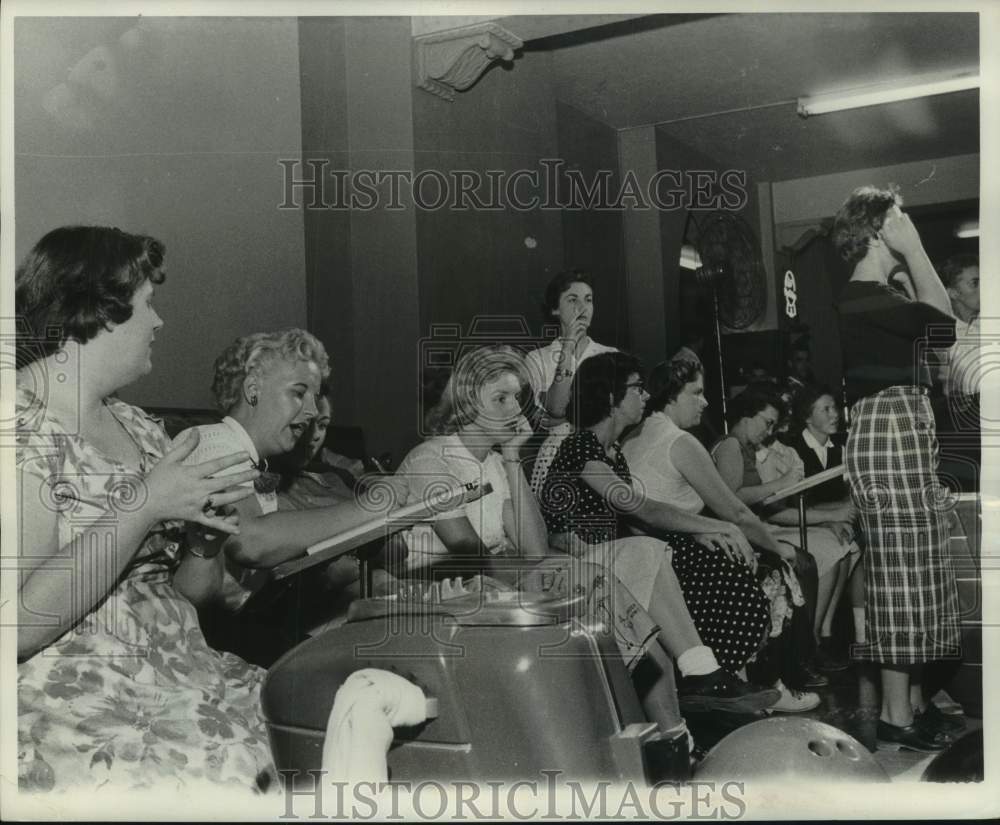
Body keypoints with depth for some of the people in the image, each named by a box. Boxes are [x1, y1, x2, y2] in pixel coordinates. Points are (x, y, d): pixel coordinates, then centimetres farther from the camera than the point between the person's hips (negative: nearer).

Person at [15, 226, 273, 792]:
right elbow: (20, 624, -20)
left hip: (185, 677, 6)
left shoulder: (136, 426, 12)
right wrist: (145, 506, -20)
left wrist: (204, 523, -2)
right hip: (79, 709, -6)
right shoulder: (22, 428, -10)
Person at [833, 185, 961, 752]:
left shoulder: (875, 297, 18)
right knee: (904, 574, -7)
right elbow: (944, 322, -16)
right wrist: (914, 251, -9)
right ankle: (897, 716, 0)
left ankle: (913, 700, 22)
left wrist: (909, 257, 14)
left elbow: (937, 327, 16)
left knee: (912, 573, 14)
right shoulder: (863, 298, -14)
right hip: (890, 434, -11)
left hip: (902, 437, 11)